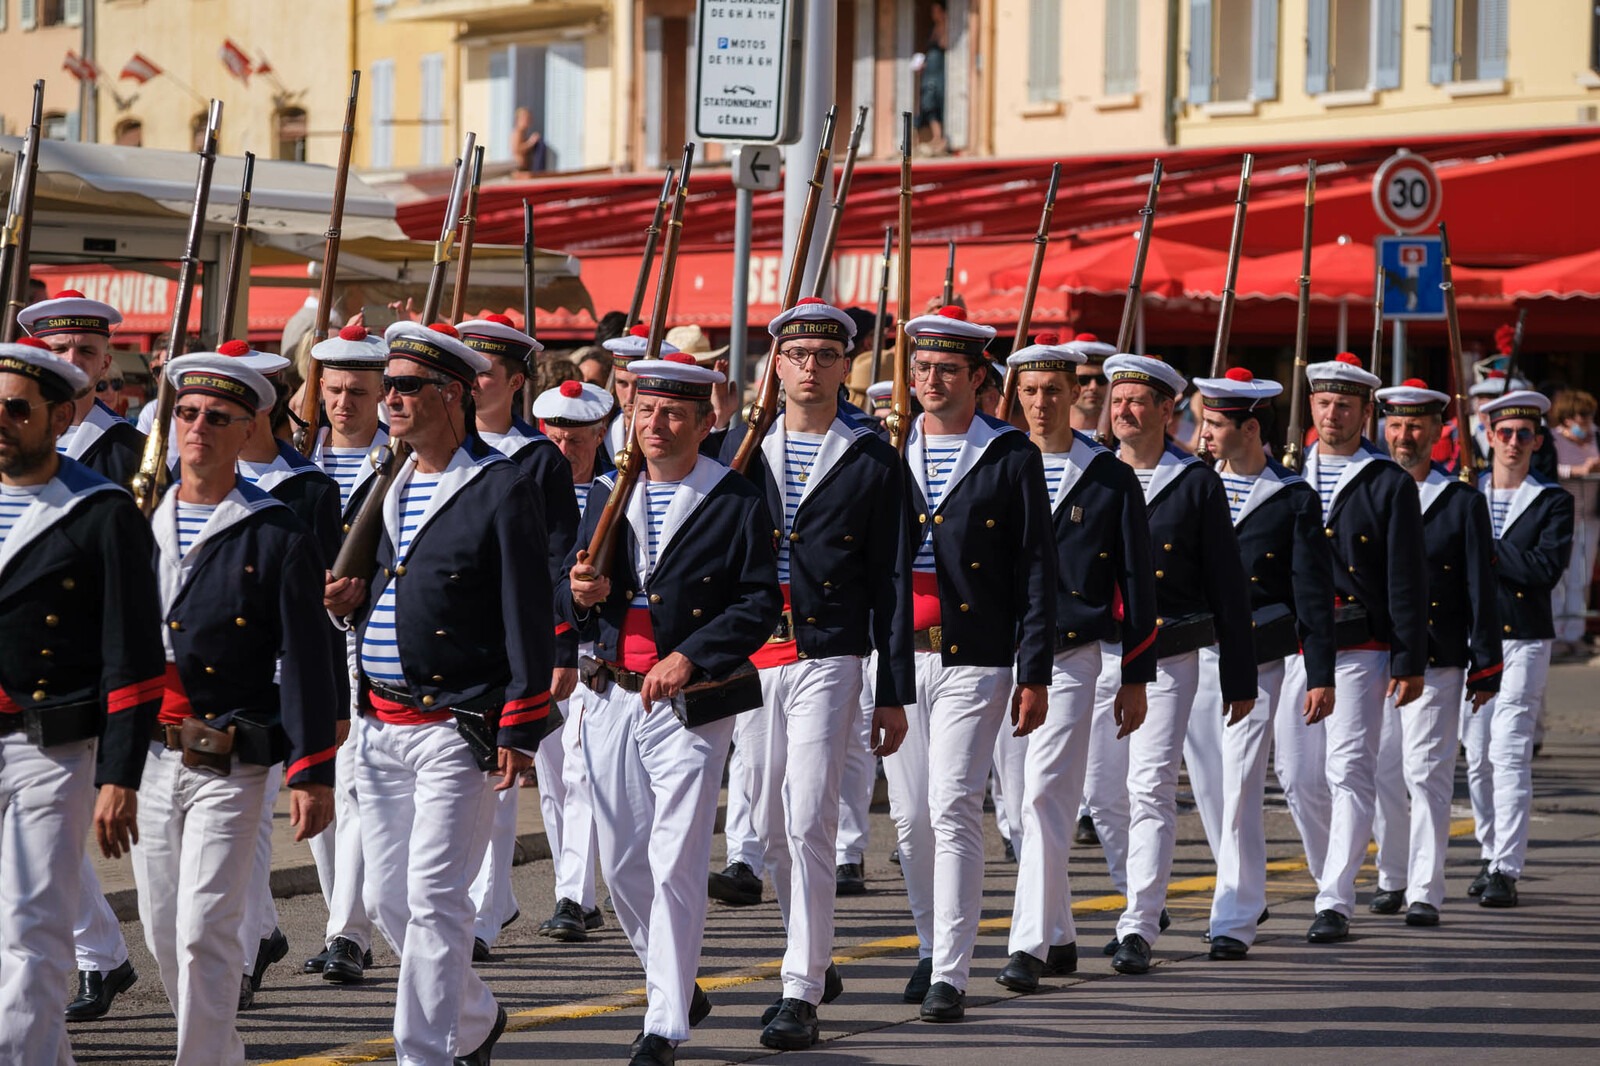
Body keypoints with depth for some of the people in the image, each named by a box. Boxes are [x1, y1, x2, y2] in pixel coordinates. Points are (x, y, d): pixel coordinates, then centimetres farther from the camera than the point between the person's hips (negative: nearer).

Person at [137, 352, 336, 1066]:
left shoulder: (278, 540, -3)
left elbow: (307, 663, -5)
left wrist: (313, 773, -11)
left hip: (231, 765, -5)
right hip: (147, 760, 5)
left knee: (205, 933, -12)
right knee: (163, 936, 11)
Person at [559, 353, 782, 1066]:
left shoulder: (737, 504, -4)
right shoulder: (608, 496, 12)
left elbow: (761, 602, -9)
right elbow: (570, 599, 16)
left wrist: (690, 657, -19)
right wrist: (582, 595, -9)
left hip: (692, 707, -5)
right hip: (613, 700, 6)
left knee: (676, 865, -8)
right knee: (621, 863, 10)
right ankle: (673, 986, 30)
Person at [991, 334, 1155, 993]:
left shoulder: (1110, 480, 3)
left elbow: (1137, 584, 5)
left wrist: (1136, 679, 2)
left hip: (1071, 659, -4)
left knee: (1045, 801, -14)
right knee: (1022, 809, 8)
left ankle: (1029, 948, -18)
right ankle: (1060, 938, 21)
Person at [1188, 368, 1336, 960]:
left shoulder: (1294, 500, -1)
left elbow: (1314, 594, -3)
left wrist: (1320, 676, -8)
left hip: (1261, 660, -4)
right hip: (1195, 660, 4)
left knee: (1240, 785, -11)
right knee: (1210, 789, 7)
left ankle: (1233, 921, -7)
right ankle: (1246, 895, 24)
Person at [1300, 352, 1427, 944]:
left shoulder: (1390, 485, 2)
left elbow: (1407, 580, 0)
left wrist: (1409, 663, -6)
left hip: (1360, 651, -4)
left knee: (1350, 773, -10)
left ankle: (1335, 903, -13)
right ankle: (1329, 871, 27)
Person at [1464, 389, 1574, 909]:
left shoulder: (1553, 502, 2)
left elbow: (1547, 568, -11)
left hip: (1525, 639, -3)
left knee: (1511, 754, -11)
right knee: (1477, 756, 7)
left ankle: (1506, 871, -11)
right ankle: (1491, 851, 24)